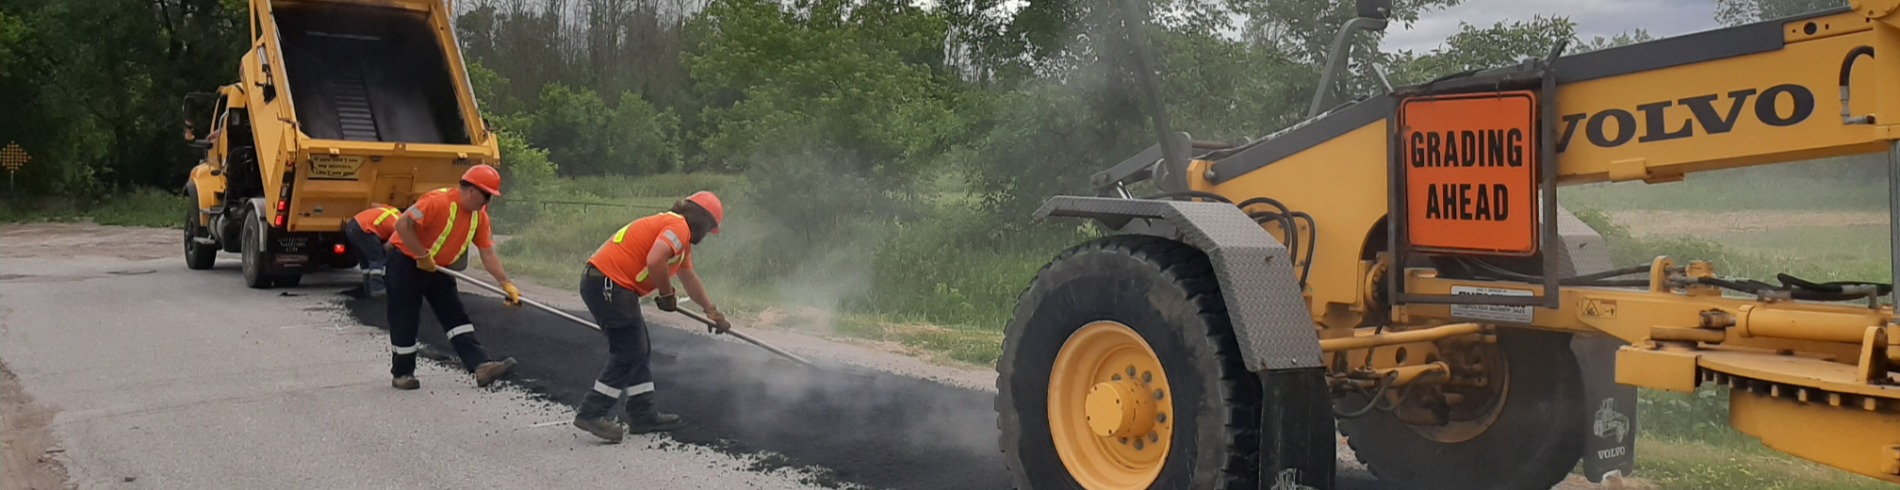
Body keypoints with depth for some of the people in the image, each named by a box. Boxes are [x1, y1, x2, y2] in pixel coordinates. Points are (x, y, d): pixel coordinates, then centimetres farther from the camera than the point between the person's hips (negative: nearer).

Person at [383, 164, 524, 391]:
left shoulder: (479, 216, -3)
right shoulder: (438, 201, -27)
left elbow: (488, 253, -2)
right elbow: (402, 224, -32)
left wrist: (507, 284, -9)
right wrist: (422, 256, -26)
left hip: (439, 268, 7)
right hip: (406, 261, -7)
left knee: (456, 316, -2)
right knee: (405, 320, 0)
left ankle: (481, 366, -10)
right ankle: (402, 373, 15)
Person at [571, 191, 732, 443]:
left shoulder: (680, 234, 23)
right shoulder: (678, 227, -10)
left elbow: (689, 277, 35)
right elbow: (654, 261, -28)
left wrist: (712, 312, 40)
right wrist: (667, 294, -12)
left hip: (603, 283, 11)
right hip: (608, 284, -11)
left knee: (638, 351, 15)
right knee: (629, 353, -6)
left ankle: (643, 415, 21)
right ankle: (592, 413, -3)